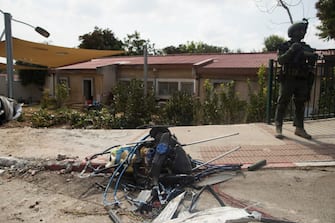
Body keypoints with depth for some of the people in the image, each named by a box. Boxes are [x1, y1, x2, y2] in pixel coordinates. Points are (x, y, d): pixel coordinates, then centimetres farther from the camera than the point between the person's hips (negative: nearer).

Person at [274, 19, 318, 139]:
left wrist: (313, 58, -10)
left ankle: (299, 128, 15)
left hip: (302, 81, 5)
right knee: (282, 104, -4)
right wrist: (291, 50, -24)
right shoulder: (284, 46, 2)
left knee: (300, 105, 7)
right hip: (288, 80, -5)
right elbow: (281, 60, -13)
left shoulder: (306, 48, 15)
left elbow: (311, 65, 11)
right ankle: (278, 128, 1)